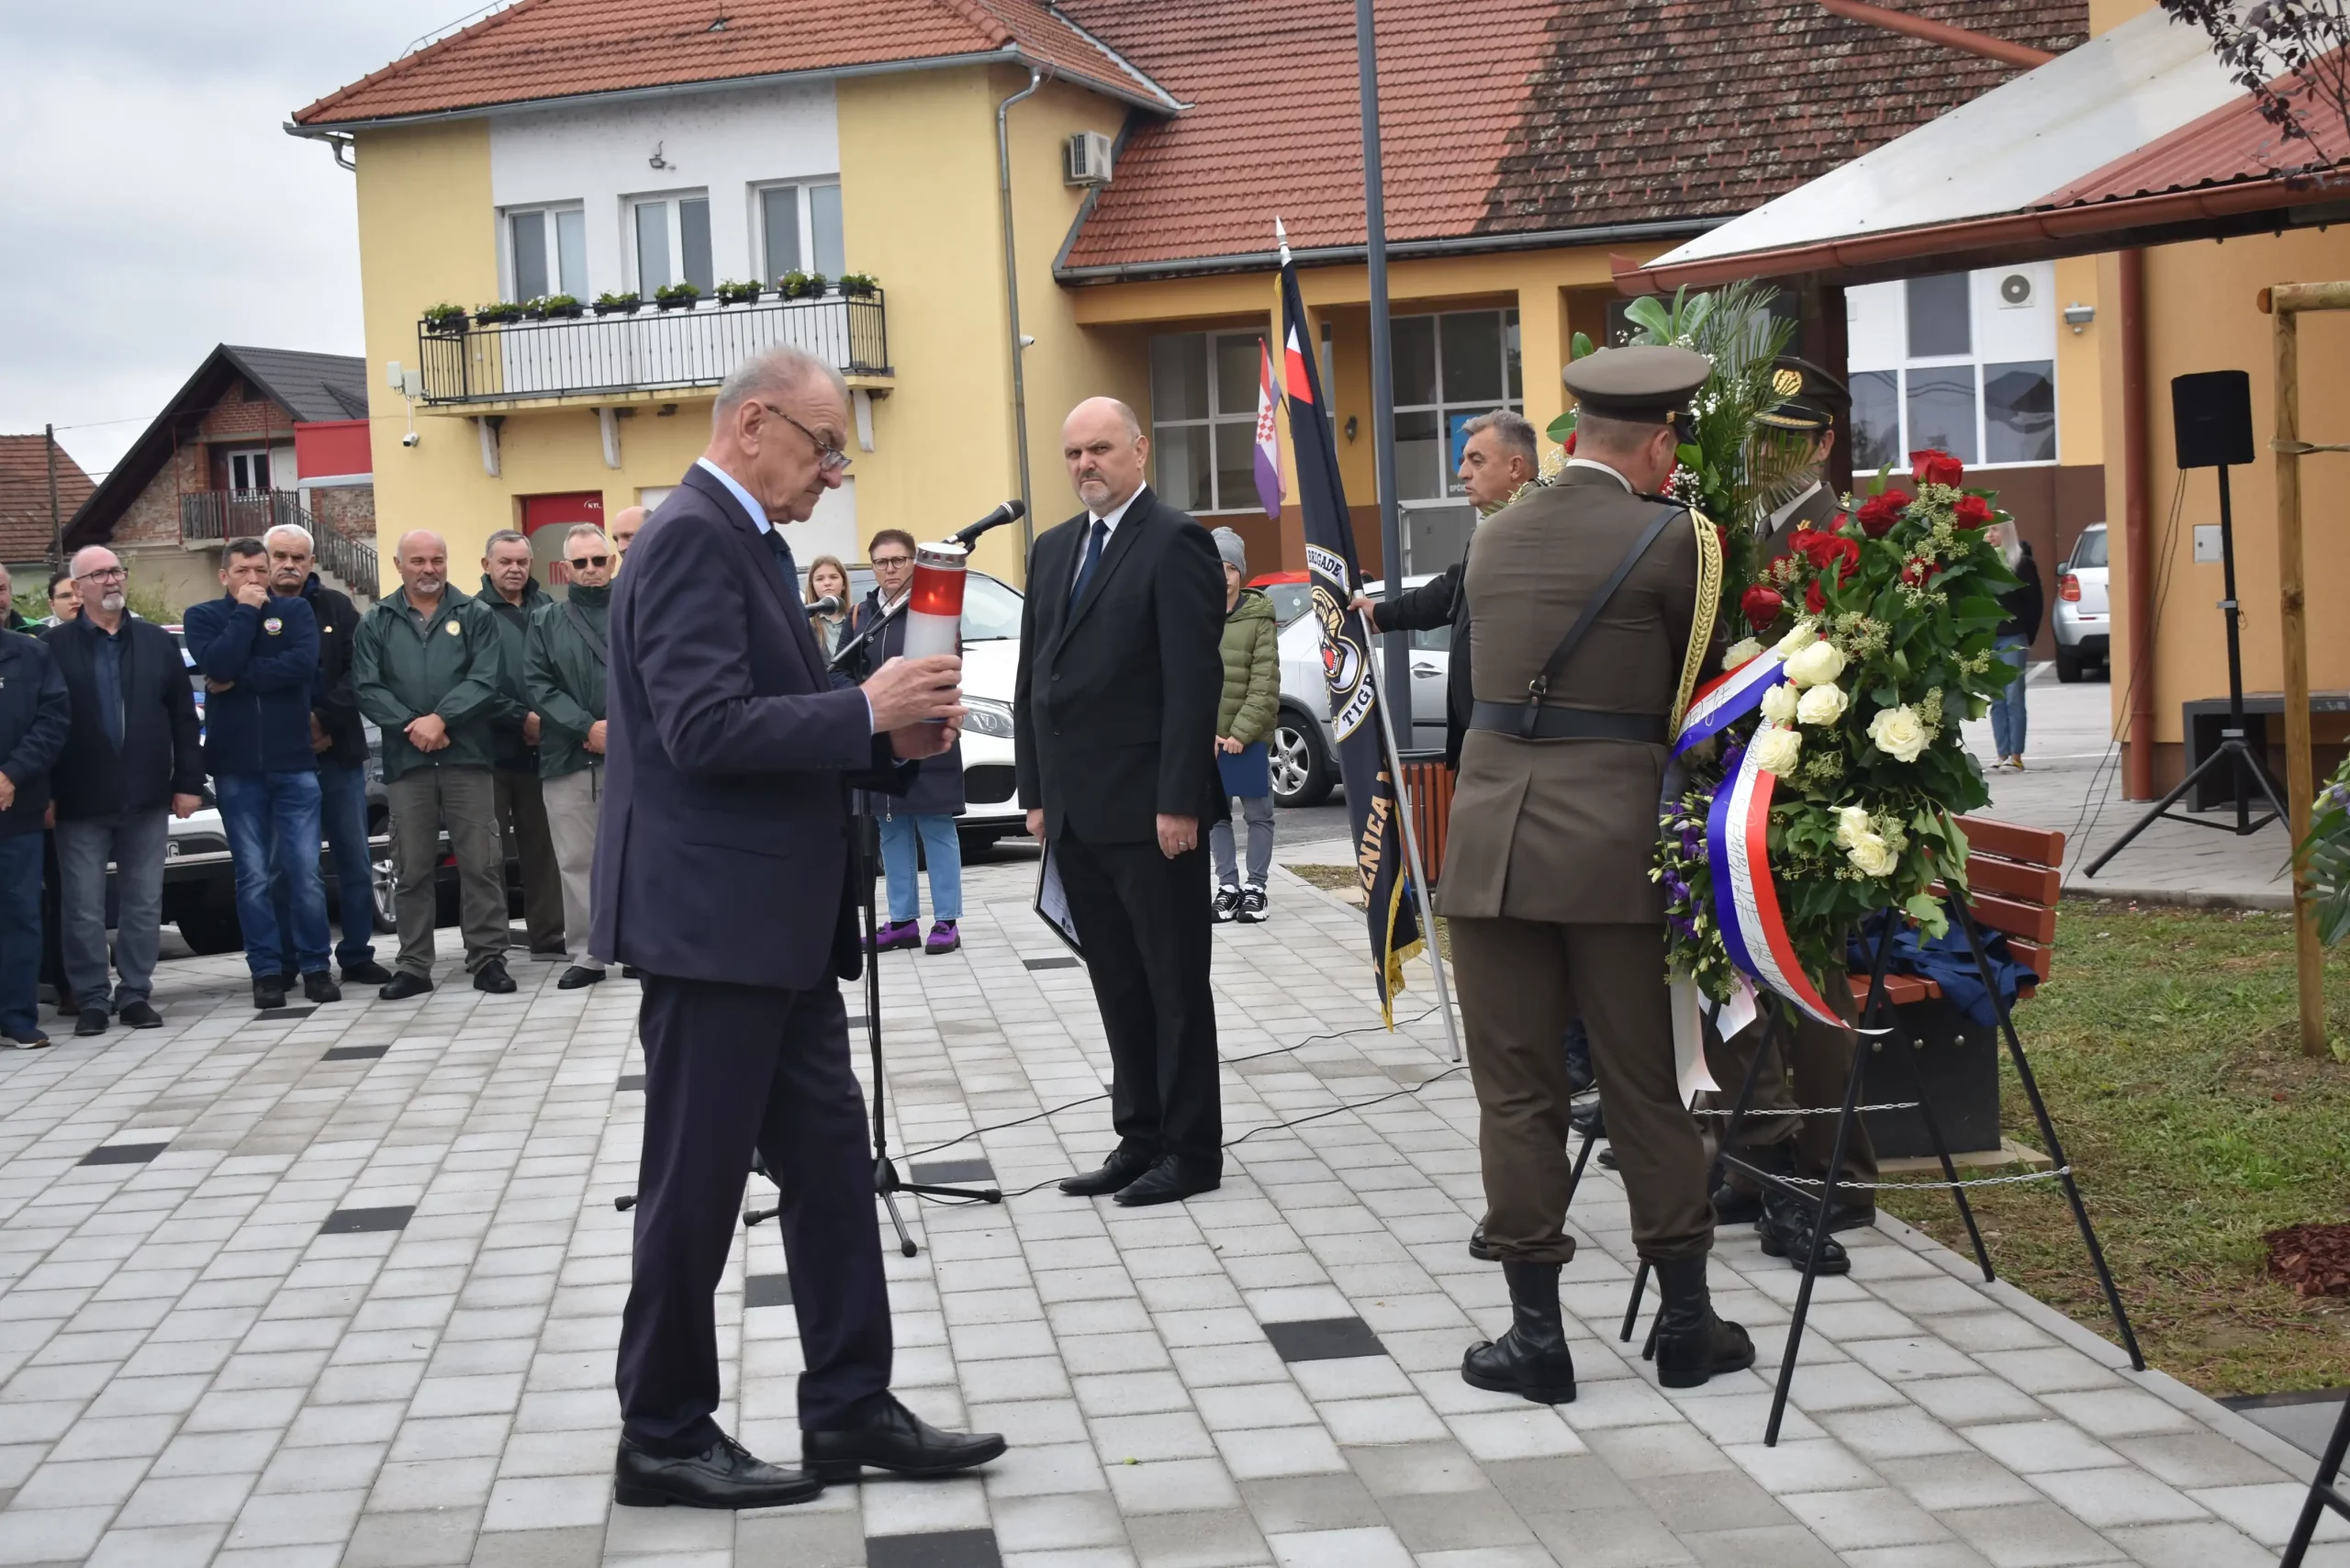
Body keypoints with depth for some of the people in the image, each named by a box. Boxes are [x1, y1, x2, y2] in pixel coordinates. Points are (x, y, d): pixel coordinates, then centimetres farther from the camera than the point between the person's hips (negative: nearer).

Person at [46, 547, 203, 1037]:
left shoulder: (159, 643, 8)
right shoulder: (54, 646, -1)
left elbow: (184, 718, 8)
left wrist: (188, 782, 1)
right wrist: (44, 794, -8)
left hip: (147, 798, 2)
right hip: (81, 800, -2)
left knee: (144, 904, 7)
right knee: (84, 908, 2)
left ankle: (136, 993, 15)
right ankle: (92, 998, 11)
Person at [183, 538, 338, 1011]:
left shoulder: (294, 611, 6)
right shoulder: (204, 616, 5)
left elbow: (303, 663, -13)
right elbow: (218, 665, -15)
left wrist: (238, 680, -12)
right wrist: (245, 612, -9)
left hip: (294, 761, 0)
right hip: (236, 766, 0)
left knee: (305, 871, -2)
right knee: (254, 875, 1)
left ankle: (315, 966, 7)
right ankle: (267, 971, 7)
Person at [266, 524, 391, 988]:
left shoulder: (337, 608, 7)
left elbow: (357, 672, 0)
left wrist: (325, 720, -12)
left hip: (339, 751, 2)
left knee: (355, 858, 5)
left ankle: (357, 955, 13)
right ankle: (284, 963, 8)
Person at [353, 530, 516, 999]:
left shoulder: (476, 616, 7)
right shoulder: (375, 623, 11)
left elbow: (487, 679, -4)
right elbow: (367, 688, 1)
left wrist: (441, 719, -15)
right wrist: (411, 726, -12)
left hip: (468, 754, -1)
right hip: (405, 759, 1)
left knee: (481, 863, -2)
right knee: (411, 868, 5)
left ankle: (487, 958, 5)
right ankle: (414, 965, 11)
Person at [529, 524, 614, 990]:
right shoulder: (546, 620, 12)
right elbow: (539, 686, 2)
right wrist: (587, 728, -10)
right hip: (568, 758, 2)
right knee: (576, 861, 4)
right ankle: (586, 954, 10)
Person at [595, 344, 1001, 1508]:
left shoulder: (748, 541, 17)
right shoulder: (693, 537, -15)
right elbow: (707, 729, -25)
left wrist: (893, 742, 4)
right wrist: (866, 708, -19)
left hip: (777, 924, 10)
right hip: (713, 921, -10)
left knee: (830, 1162, 12)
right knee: (696, 1184, 1)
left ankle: (849, 1408, 20)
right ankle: (662, 1437, 13)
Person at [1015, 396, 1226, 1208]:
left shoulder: (1175, 542, -8)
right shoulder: (1053, 550, 15)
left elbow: (1194, 681, -14)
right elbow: (1032, 679, 16)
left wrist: (1180, 801, -18)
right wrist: (1037, 792, 11)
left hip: (1150, 810, -7)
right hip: (1075, 812, 7)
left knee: (1175, 984, 2)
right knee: (1118, 987, 12)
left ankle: (1192, 1150, 11)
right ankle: (1141, 1138, 20)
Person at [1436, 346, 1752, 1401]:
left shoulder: (1493, 539, 10)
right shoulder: (1670, 538, -4)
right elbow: (1696, 679, 7)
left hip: (1491, 837, 3)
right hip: (1615, 842, -3)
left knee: (1516, 1093, 6)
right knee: (1647, 1088, 8)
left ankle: (1536, 1334, 9)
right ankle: (1686, 1323, 19)